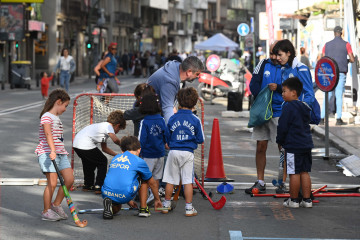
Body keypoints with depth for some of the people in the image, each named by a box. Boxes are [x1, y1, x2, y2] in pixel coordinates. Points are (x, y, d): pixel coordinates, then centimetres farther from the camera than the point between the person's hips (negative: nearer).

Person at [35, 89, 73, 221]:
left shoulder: (57, 118, 20)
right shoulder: (46, 117, -10)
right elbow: (48, 134, -25)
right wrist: (52, 151, -36)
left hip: (60, 153, 9)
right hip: (47, 154, -9)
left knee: (69, 179, 1)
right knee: (52, 183, -11)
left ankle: (56, 204, 17)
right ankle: (46, 212, 1)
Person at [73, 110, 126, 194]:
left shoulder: (103, 126, 27)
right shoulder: (108, 126, -2)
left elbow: (104, 148, 30)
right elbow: (115, 140, -20)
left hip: (76, 143, 10)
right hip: (86, 145, -10)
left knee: (90, 163, 30)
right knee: (103, 162, 7)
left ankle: (87, 185, 38)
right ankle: (98, 187, 7)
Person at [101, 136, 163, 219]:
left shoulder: (115, 158, 25)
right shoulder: (139, 161, 12)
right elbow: (152, 183, 27)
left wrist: (128, 201, 51)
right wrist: (157, 200, 45)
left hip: (106, 194, 4)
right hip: (124, 195, -4)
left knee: (116, 209, 37)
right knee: (144, 179, 24)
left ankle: (109, 203, 2)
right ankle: (143, 209, 23)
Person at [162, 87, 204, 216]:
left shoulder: (173, 118, -1)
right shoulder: (195, 120, -4)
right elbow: (200, 139, -1)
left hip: (173, 152, 1)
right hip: (188, 153, -1)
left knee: (170, 180, 10)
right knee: (188, 181, 2)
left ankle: (166, 205, 20)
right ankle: (189, 208, 4)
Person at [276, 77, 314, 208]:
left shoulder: (288, 107, -12)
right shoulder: (305, 108, 14)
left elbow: (282, 127, -12)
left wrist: (279, 141, 4)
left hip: (293, 146, -8)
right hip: (307, 144, 8)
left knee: (294, 173, -2)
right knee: (305, 172, 10)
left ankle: (293, 200, 4)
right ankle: (307, 200, 12)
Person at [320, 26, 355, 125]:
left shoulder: (327, 45, 7)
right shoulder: (346, 44, 0)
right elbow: (352, 59, -1)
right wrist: (347, 60, 20)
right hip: (341, 73, -2)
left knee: (327, 96, 5)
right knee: (339, 96, 0)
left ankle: (322, 118, 2)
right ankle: (339, 119, -3)